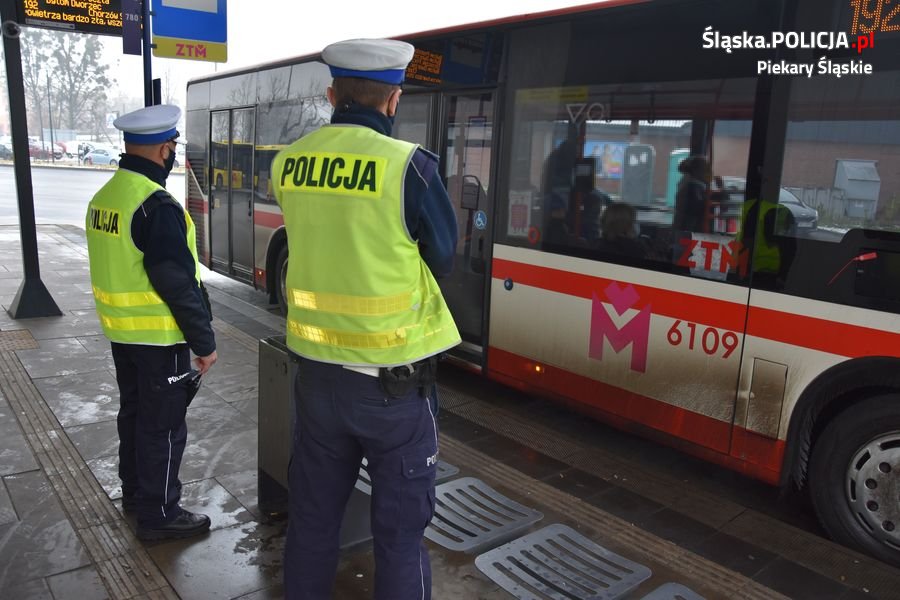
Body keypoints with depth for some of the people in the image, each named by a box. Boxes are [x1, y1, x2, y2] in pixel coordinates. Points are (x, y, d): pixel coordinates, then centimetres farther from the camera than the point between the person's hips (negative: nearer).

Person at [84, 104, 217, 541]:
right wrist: (204, 341, -16)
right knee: (163, 426, 4)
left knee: (134, 413, 22)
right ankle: (158, 515, 17)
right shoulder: (156, 205, -23)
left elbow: (115, 268, 14)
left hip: (120, 331, 9)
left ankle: (135, 492, 39)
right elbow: (178, 283, -23)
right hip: (158, 337, -9)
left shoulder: (104, 196, 6)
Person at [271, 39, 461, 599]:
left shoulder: (288, 163, -1)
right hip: (392, 378, -4)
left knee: (312, 516, 21)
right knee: (400, 527, 12)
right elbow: (443, 258, -2)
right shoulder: (409, 165, -15)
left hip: (318, 370, 5)